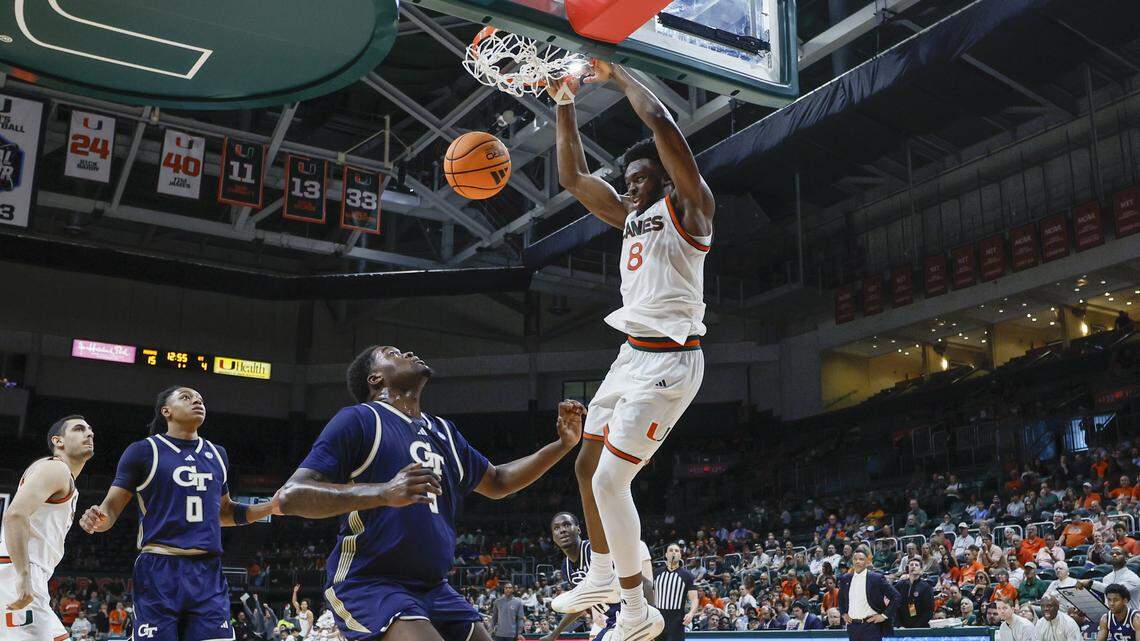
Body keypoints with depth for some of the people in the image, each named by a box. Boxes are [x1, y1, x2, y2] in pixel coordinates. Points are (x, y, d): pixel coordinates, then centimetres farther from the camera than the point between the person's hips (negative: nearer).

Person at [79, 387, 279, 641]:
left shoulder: (217, 454, 16)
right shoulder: (143, 451, 2)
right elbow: (111, 507, 1)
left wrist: (270, 507, 14)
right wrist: (97, 519, -22)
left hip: (208, 572, 4)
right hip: (159, 570, -4)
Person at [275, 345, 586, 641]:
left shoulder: (443, 433, 17)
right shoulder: (357, 419, -5)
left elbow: (498, 482, 29)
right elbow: (289, 496, -14)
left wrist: (563, 444, 18)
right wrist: (384, 493, -28)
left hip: (433, 587, 8)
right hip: (368, 585, -8)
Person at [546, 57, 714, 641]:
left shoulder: (687, 207, -7)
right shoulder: (630, 216, 16)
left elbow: (662, 124, -19)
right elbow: (574, 178, 19)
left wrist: (617, 74, -6)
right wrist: (565, 105, 14)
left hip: (669, 362, -9)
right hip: (632, 354, 9)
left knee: (610, 483, -11)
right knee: (587, 466, 16)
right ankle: (601, 576, 36)